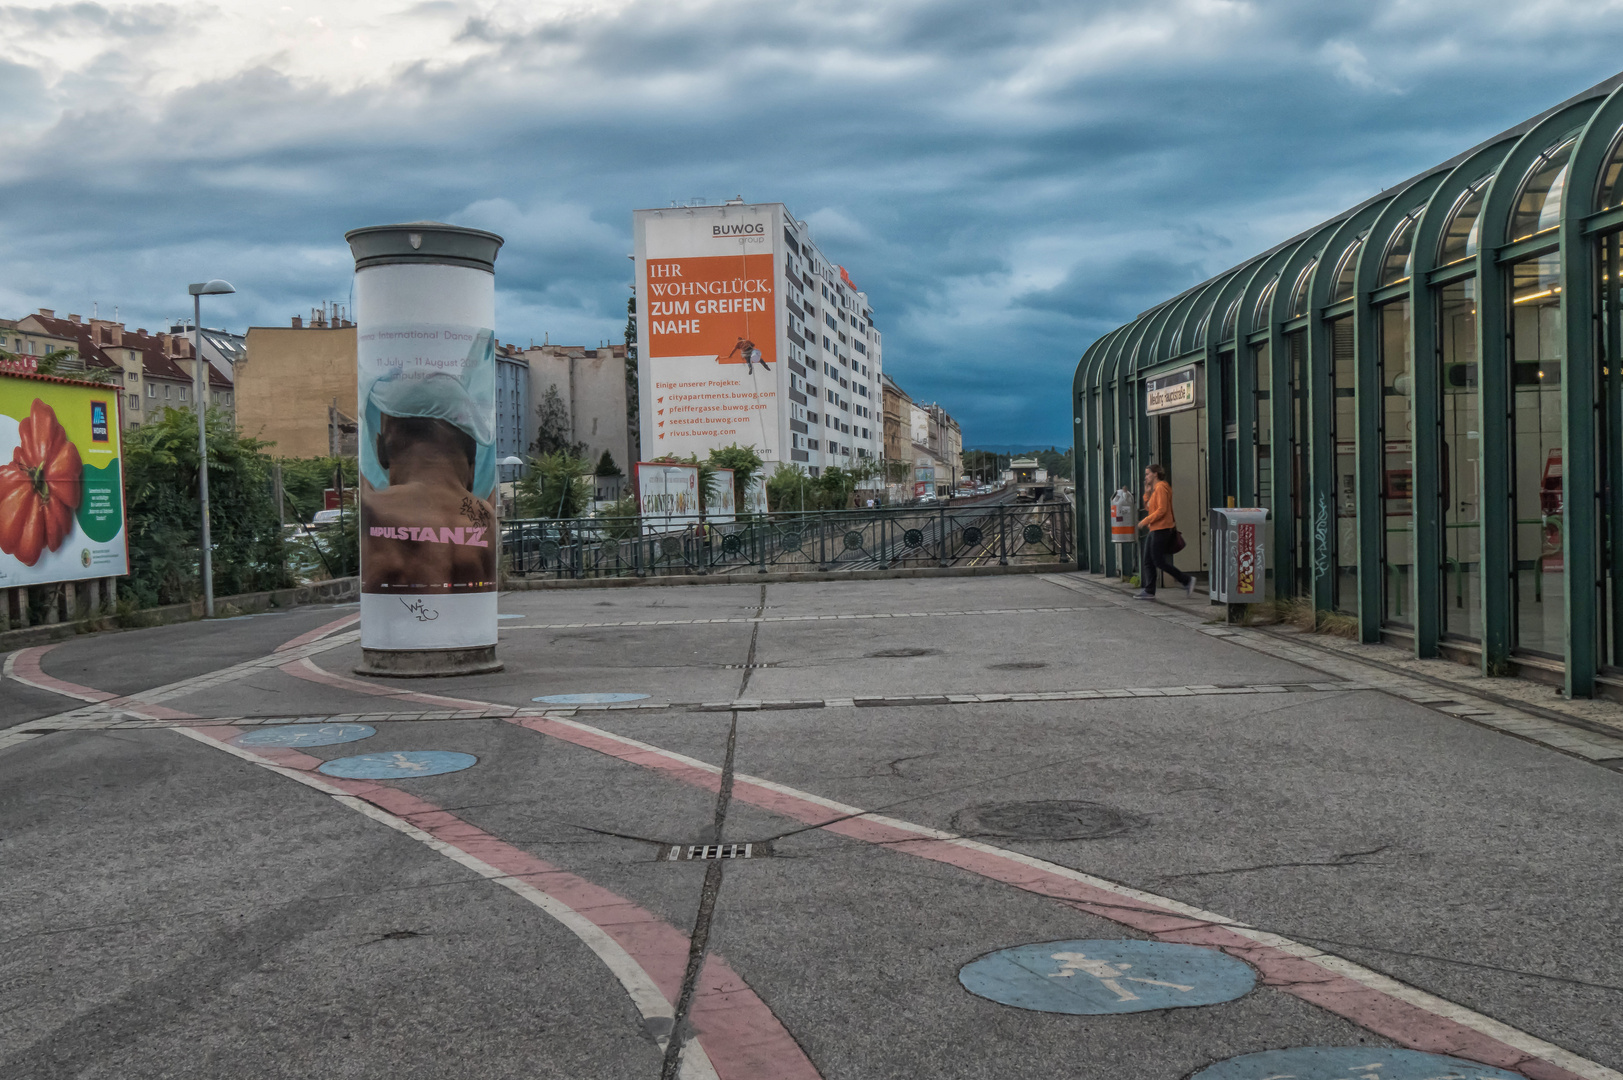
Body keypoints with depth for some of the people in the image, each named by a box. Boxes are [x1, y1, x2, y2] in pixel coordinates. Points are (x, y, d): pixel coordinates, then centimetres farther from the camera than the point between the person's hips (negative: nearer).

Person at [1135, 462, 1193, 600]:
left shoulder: (1161, 488, -13)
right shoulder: (1155, 489, 17)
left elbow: (1162, 510, -21)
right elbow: (1148, 508, 20)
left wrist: (1146, 520, -18)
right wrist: (1147, 492, 10)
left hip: (1161, 529, -10)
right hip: (1154, 529, 10)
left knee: (1158, 561, -9)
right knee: (1148, 562, 7)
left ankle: (1187, 580, -3)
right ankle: (1148, 591, 8)